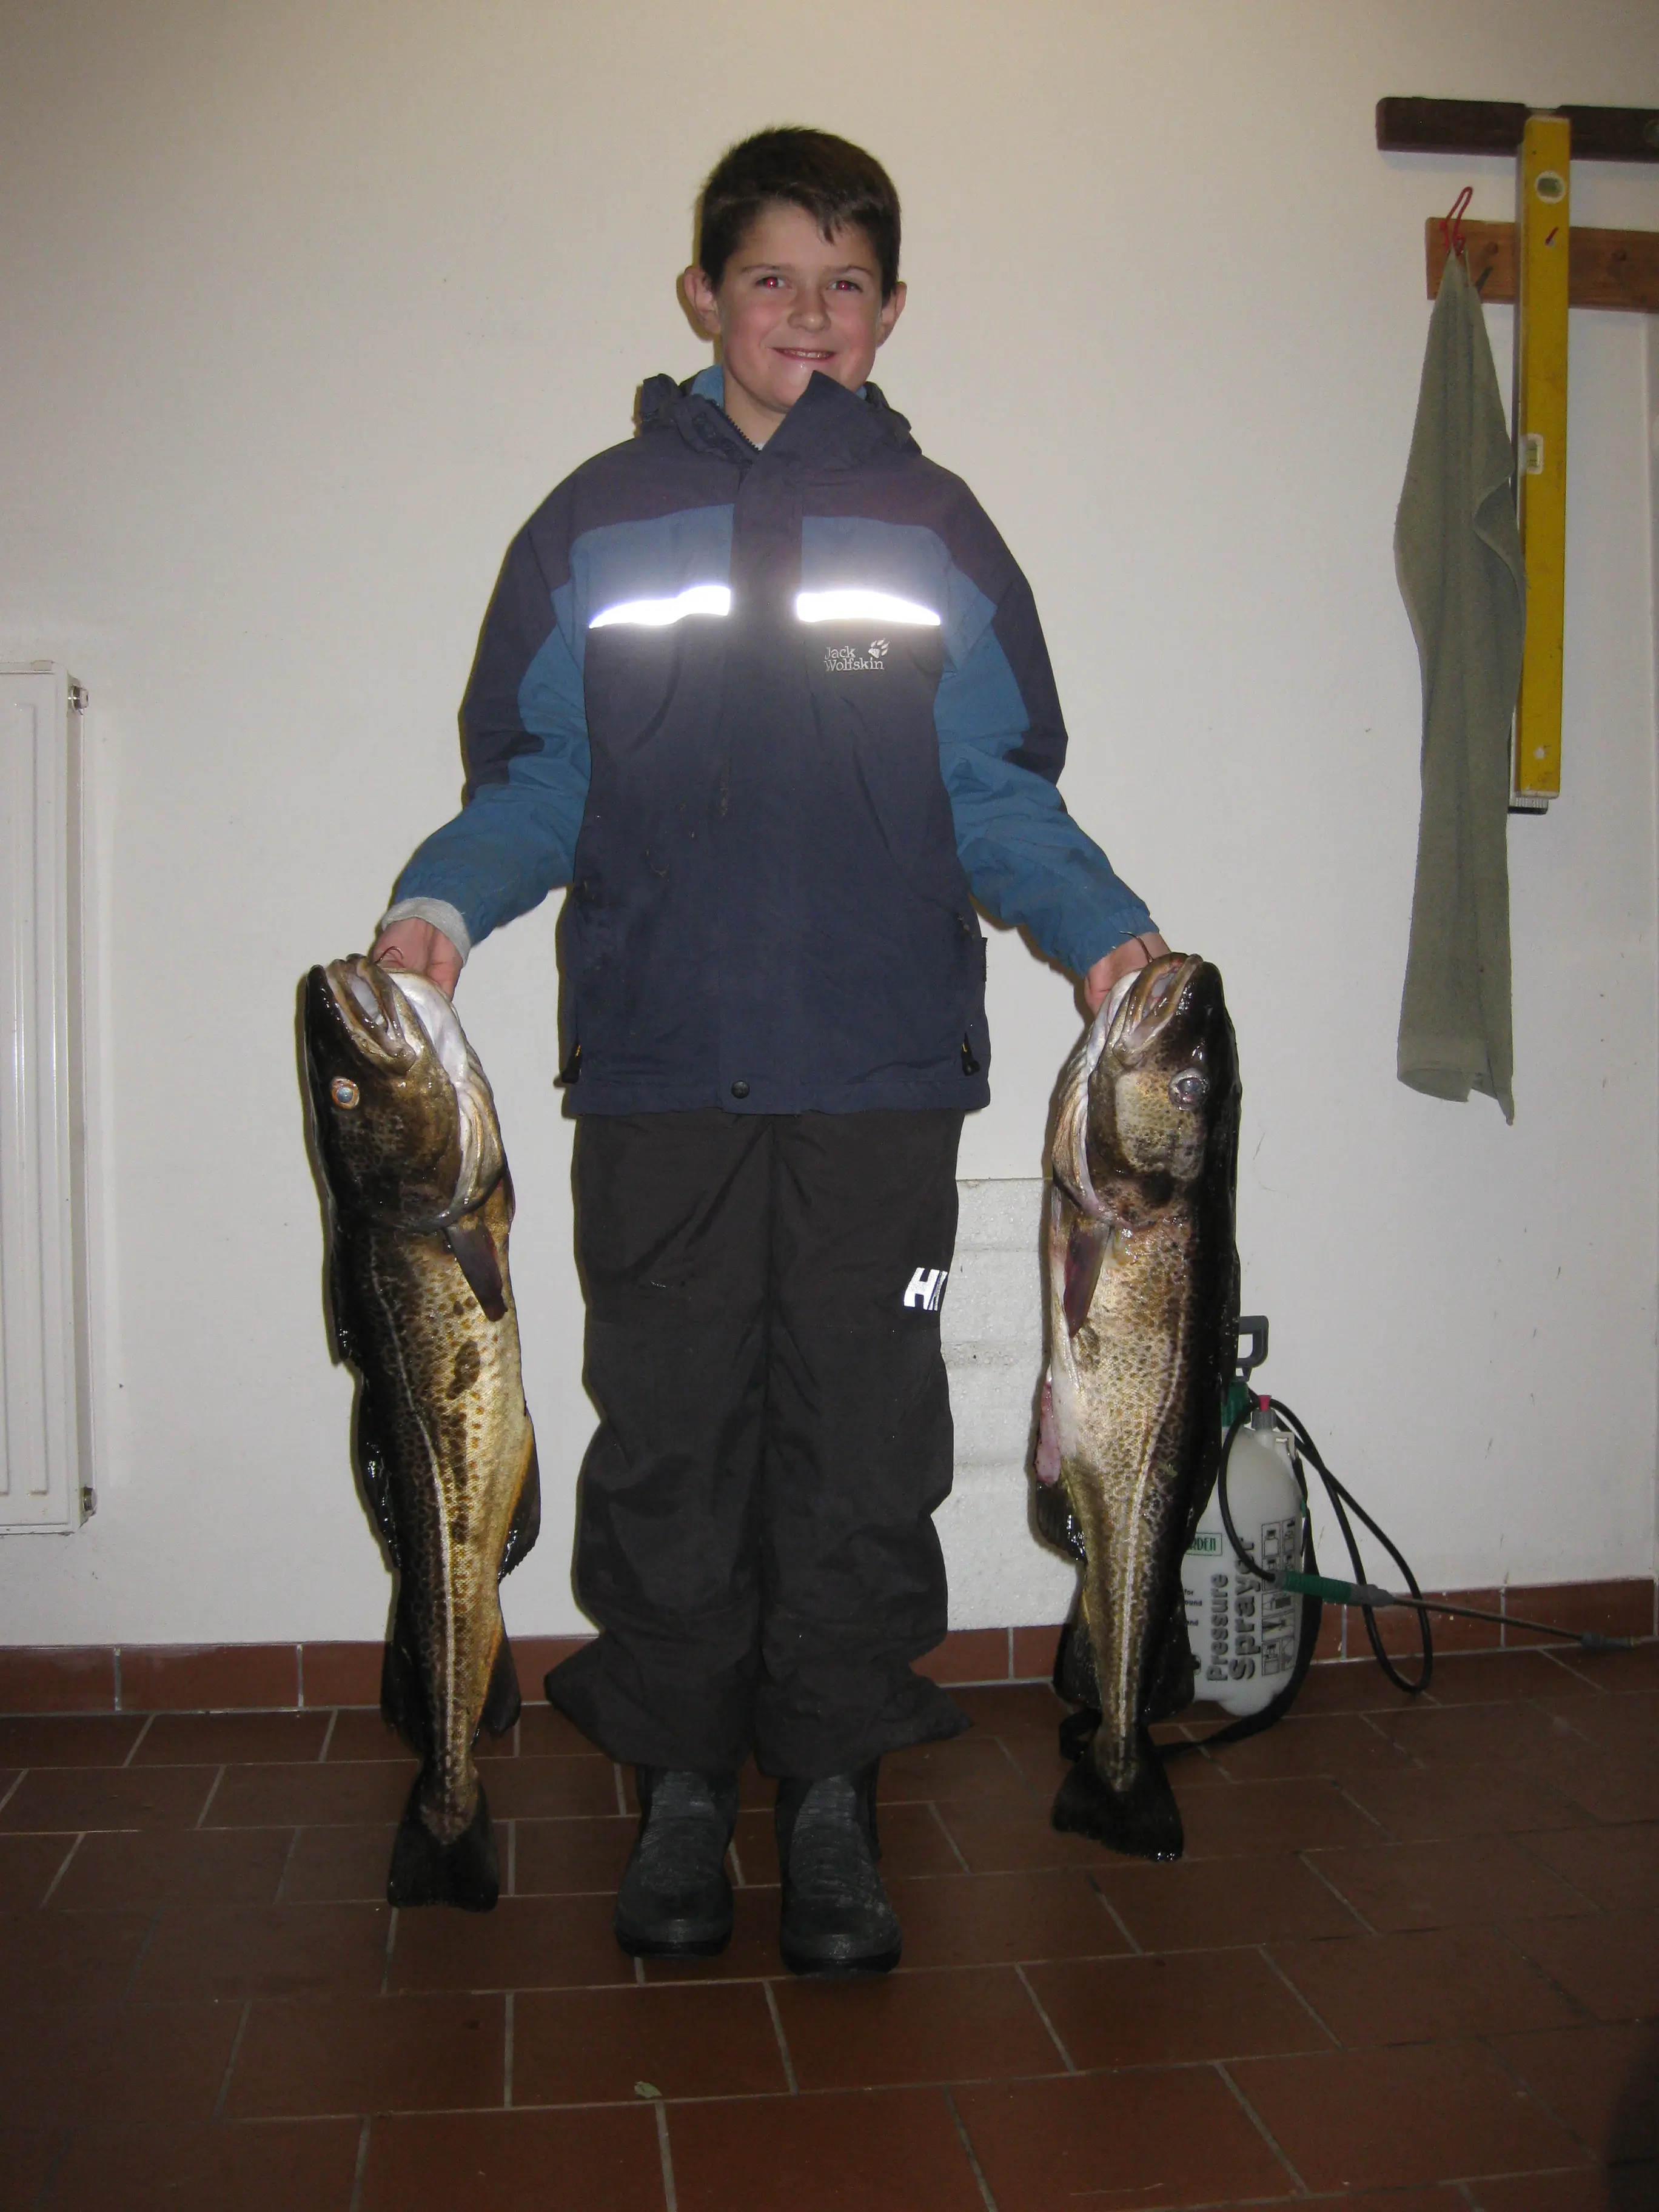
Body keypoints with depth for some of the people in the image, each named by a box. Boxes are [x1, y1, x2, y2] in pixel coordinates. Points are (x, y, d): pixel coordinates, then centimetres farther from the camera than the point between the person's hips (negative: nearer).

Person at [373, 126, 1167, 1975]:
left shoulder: (937, 530, 15)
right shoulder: (599, 520, 14)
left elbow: (1000, 794, 11)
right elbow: (536, 777, 12)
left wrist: (1102, 929, -4)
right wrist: (440, 902, -6)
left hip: (882, 1066, 0)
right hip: (657, 1064, 0)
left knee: (864, 1438, 1)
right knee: (667, 1437, 3)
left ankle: (833, 1797, 15)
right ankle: (679, 1786, 19)